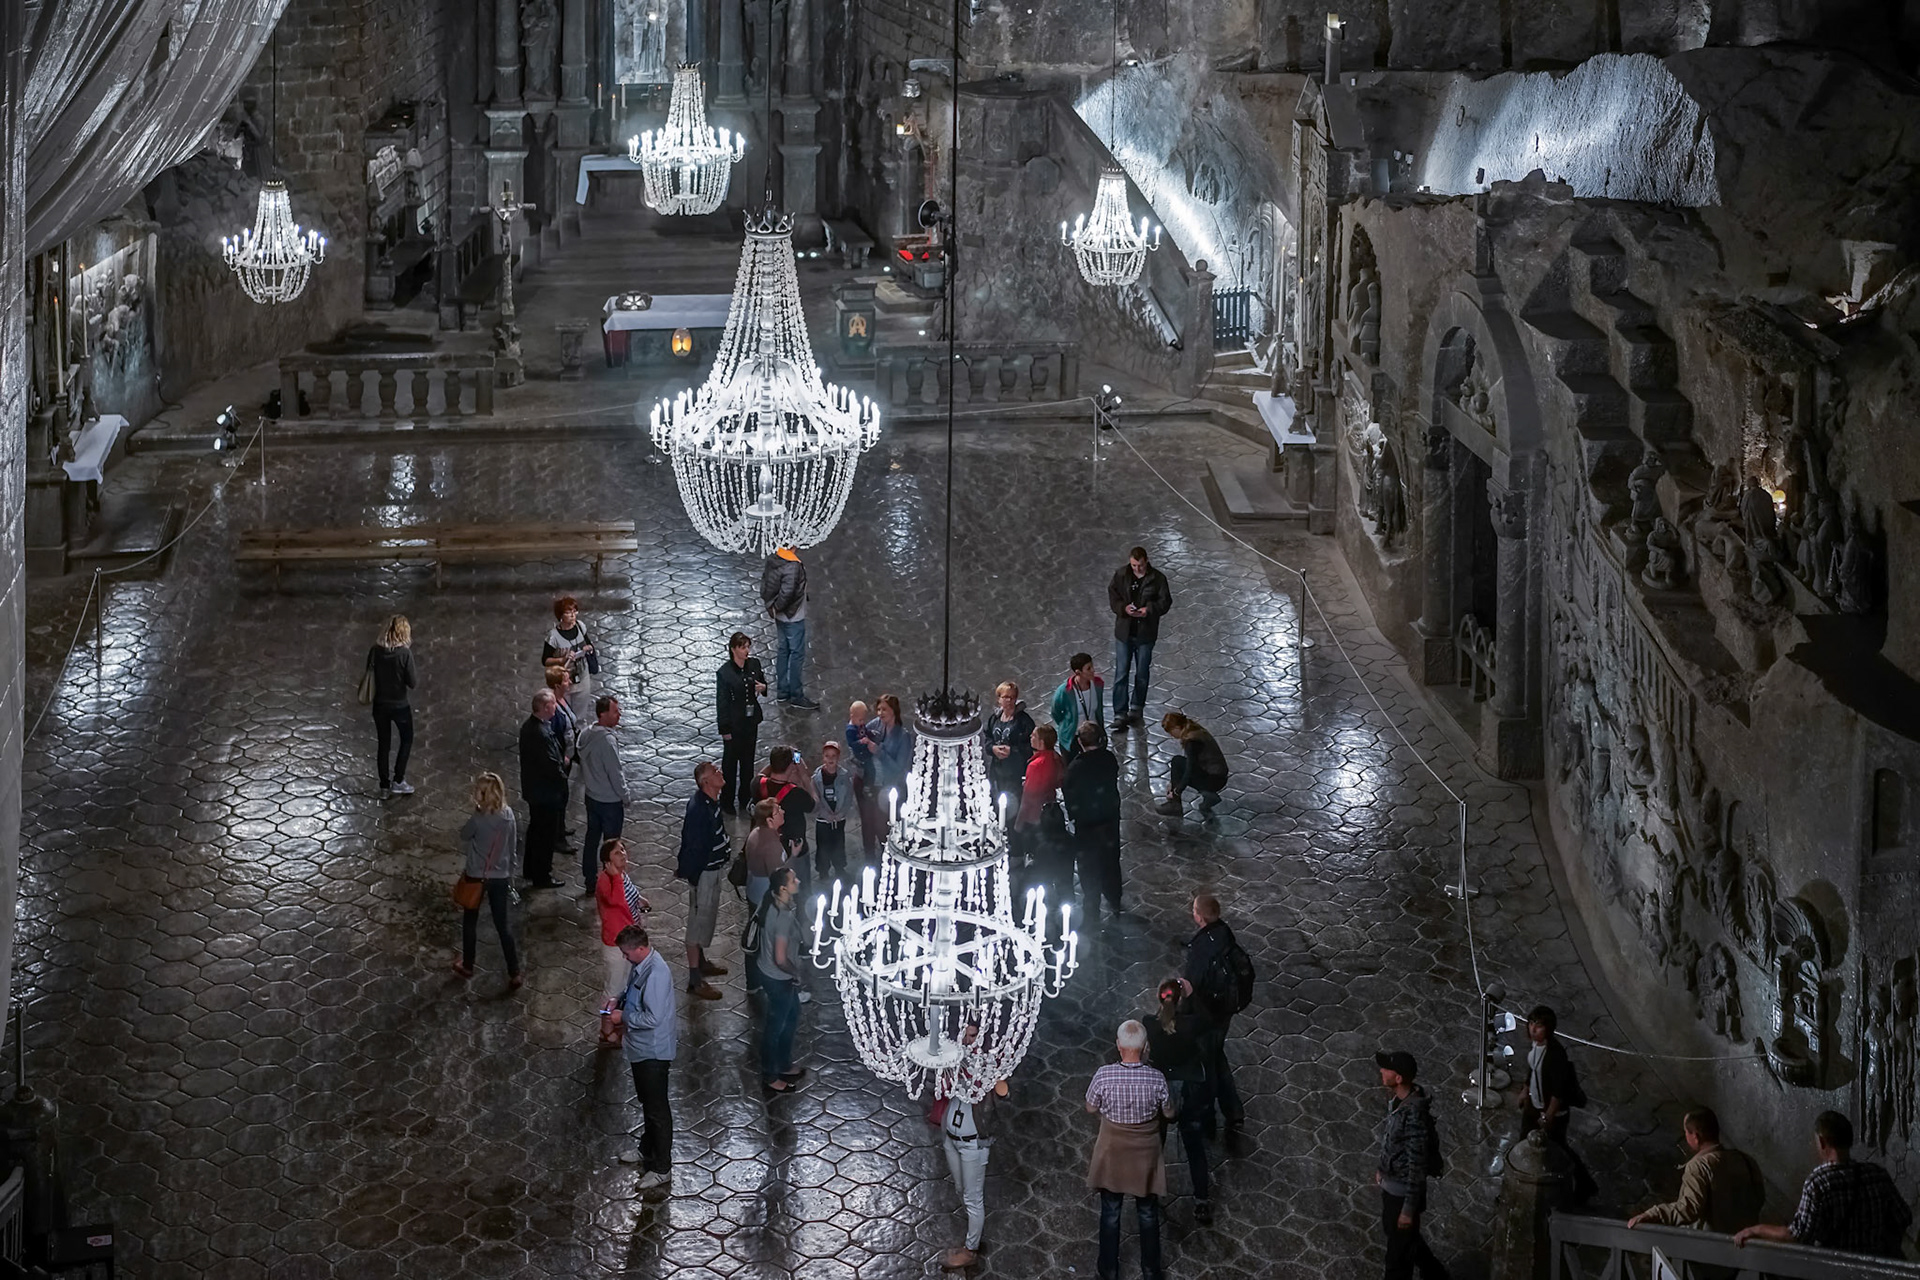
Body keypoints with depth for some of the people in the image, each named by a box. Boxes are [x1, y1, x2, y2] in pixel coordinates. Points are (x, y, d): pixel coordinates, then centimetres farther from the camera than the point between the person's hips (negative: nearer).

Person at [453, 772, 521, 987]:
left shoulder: (479, 818, -22)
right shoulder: (508, 815, -6)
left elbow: (464, 836, -3)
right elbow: (512, 847, 3)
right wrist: (510, 874, 15)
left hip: (476, 877, -4)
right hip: (500, 878, 4)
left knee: (470, 922, 19)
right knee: (502, 925, 12)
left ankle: (467, 965, 33)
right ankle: (514, 974, 9)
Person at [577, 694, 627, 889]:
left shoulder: (586, 734, -4)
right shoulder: (607, 741, -28)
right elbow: (615, 773, -23)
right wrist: (624, 797, -9)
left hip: (591, 797, 8)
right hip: (610, 801, -8)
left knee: (592, 838, 18)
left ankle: (589, 879, 29)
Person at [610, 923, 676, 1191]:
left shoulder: (656, 974, -30)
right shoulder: (641, 965, 0)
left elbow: (653, 1018, -31)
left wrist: (624, 1018, -19)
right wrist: (619, 1000, 2)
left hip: (652, 1051, -10)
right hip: (640, 1048, 10)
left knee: (657, 1108, 2)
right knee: (647, 1102, 26)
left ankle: (661, 1167, 13)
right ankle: (647, 1150, 43)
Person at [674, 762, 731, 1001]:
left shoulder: (710, 801, 1)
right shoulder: (699, 809, -30)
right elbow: (694, 846, -27)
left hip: (713, 868, 10)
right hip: (703, 871, -10)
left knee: (706, 918, 25)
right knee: (699, 920, -1)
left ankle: (700, 962, 43)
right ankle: (695, 979, 7)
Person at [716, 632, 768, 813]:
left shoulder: (754, 664, -2)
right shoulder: (725, 672, -17)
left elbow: (763, 682, 15)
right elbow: (721, 701, -13)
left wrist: (763, 687, -11)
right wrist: (725, 729, -13)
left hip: (751, 720, 5)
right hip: (734, 722, -5)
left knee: (748, 759, 15)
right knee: (730, 760, 6)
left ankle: (745, 798, 29)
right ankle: (727, 802, 18)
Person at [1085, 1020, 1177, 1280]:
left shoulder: (1104, 1075, -24)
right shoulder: (1156, 1079, -22)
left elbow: (1091, 1107, -6)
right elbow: (1169, 1113, -4)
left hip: (1112, 1156, 0)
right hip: (1145, 1156, 0)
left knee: (1110, 1215, 18)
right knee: (1148, 1215, 19)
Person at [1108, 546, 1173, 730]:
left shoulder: (1158, 578, -8)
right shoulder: (1121, 574, -5)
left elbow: (1165, 601, -3)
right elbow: (1112, 595, 2)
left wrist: (1149, 610, -21)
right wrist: (1123, 608, -18)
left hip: (1146, 633, 0)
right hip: (1124, 632, 0)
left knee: (1142, 674, 13)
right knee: (1121, 675, -3)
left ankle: (1136, 710, 31)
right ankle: (1120, 715, 0)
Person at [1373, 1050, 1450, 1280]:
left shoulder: (1414, 1114, -32)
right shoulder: (1397, 1098, -4)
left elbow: (1417, 1166, -27)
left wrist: (1409, 1209, -22)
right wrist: (1381, 1168, 24)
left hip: (1403, 1191, -9)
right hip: (1391, 1184, 9)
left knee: (1398, 1252, 8)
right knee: (1393, 1232, 29)